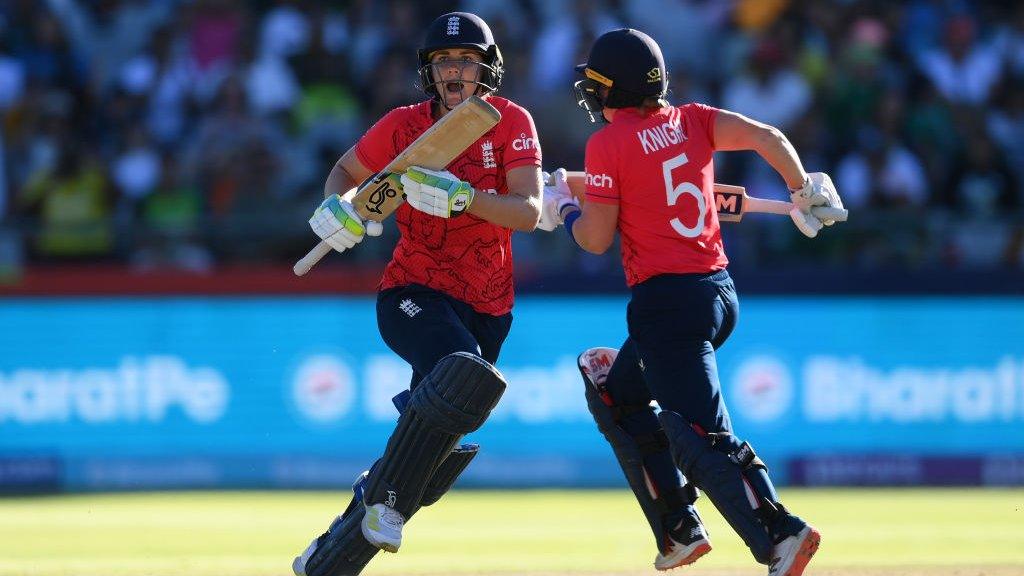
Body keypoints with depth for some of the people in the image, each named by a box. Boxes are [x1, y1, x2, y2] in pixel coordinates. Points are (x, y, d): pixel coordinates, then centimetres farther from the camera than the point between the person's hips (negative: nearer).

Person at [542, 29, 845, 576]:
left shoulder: (608, 144, -7)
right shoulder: (690, 120, 10)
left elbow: (596, 239, -7)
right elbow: (765, 136, 0)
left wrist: (562, 207, 13)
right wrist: (805, 190, 13)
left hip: (667, 300, -8)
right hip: (720, 292, 8)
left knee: (702, 437, -14)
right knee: (616, 391, 26)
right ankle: (677, 531, 22)